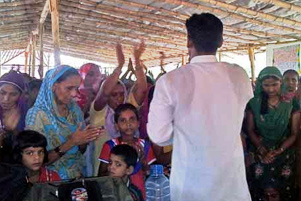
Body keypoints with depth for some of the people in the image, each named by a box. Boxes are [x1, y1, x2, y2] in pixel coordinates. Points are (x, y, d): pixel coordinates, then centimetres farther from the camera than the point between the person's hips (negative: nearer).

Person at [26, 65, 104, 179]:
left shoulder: (75, 109, 2)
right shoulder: (37, 114, -13)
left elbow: (80, 150, 10)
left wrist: (86, 139, -13)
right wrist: (71, 142, -23)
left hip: (78, 174, 4)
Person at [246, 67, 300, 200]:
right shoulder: (254, 103, -3)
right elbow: (250, 130, 0)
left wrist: (278, 151, -14)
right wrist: (262, 150, -13)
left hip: (284, 152, 0)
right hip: (260, 152, 0)